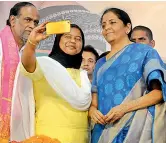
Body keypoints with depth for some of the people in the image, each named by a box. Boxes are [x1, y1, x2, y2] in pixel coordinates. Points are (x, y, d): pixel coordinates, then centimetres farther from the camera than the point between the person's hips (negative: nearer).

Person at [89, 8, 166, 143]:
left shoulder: (144, 51, 2)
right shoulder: (100, 64, 17)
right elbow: (94, 101, 15)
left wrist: (124, 108, -18)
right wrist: (92, 110, -8)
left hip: (135, 127, -4)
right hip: (104, 130, 5)